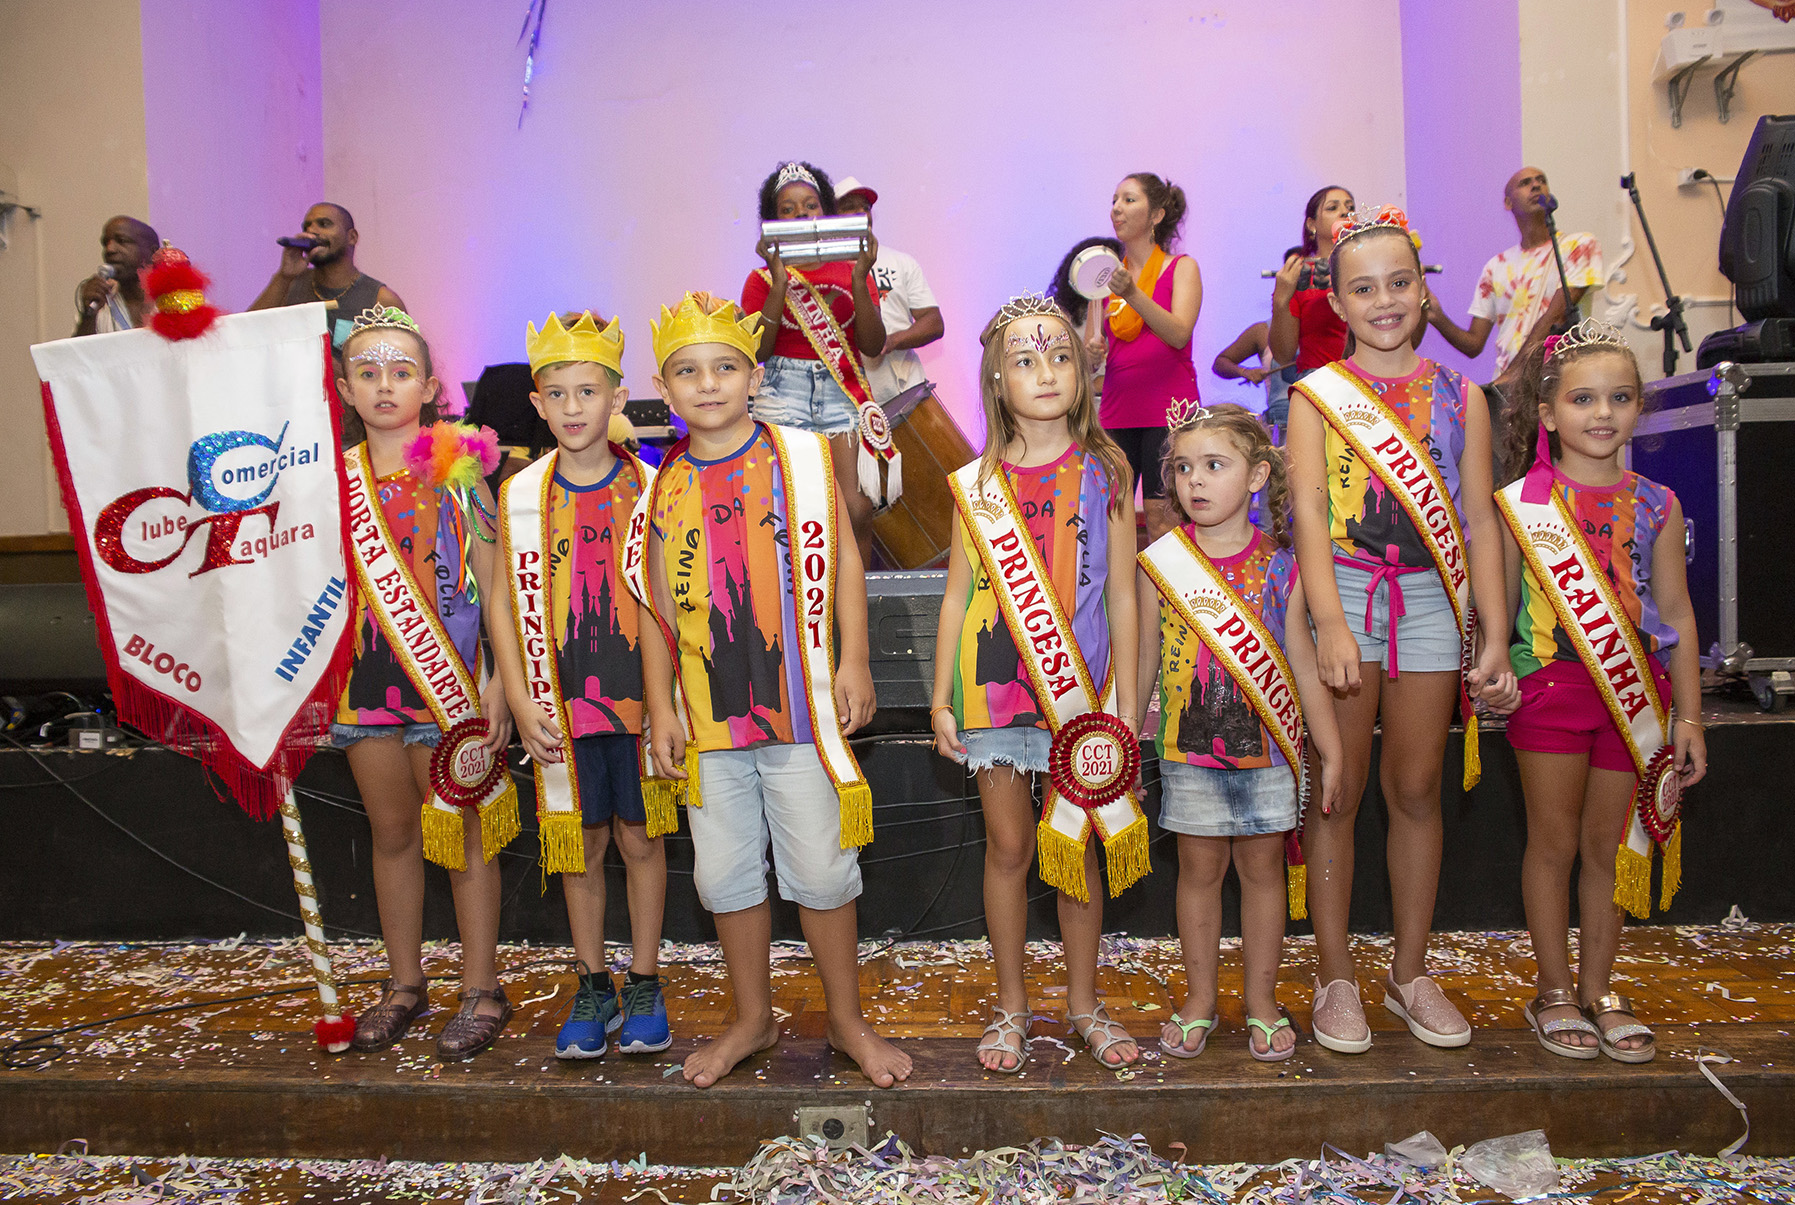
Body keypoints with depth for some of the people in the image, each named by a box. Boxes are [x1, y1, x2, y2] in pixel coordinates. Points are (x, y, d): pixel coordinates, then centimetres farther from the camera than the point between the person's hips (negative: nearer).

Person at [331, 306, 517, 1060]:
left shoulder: (458, 472, -4)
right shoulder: (335, 477, 6)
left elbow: (493, 585, -5)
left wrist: (500, 681, -11)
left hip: (448, 673, -4)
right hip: (366, 673, 4)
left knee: (461, 832, 5)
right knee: (392, 833, 14)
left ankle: (481, 989, 17)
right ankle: (405, 984, 28)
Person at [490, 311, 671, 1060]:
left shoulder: (648, 490, -1)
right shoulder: (521, 495, 2)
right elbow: (511, 609, 2)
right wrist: (522, 704, -4)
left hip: (638, 695, -1)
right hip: (562, 703, 1)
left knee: (641, 836, 8)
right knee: (579, 843, 10)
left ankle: (644, 985, 22)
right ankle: (593, 989, 25)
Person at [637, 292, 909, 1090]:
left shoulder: (800, 456, 0)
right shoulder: (665, 487, 6)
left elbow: (841, 560, 0)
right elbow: (660, 604, 9)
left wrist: (854, 661, -7)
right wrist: (659, 706, 5)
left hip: (800, 702, -3)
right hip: (709, 713, 3)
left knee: (820, 868, 5)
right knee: (724, 872, 12)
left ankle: (848, 1021, 24)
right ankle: (753, 1018, 32)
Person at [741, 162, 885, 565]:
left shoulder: (851, 271, 14)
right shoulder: (763, 280, 9)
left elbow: (873, 346, 2)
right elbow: (758, 351, -5)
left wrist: (859, 280, -9)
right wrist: (779, 283, -11)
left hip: (842, 392, 1)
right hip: (785, 393, -1)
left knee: (857, 509, -10)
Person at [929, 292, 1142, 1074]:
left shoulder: (1106, 473, 1)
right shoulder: (976, 484, 3)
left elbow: (1122, 596, 2)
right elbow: (958, 596, 5)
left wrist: (1125, 700, 0)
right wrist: (940, 699, 2)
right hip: (995, 685, 1)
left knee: (1077, 848, 9)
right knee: (1009, 846, 8)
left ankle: (1083, 1000, 27)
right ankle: (1011, 1005, 24)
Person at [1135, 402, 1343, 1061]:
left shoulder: (1278, 564, -2)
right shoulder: (1160, 561, -4)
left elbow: (1304, 665, 3)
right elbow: (1144, 661, 4)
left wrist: (1333, 754, 5)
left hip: (1267, 749, 1)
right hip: (1189, 748, 0)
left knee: (1262, 865, 10)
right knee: (1199, 867, 9)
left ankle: (1262, 1000, 25)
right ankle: (1199, 999, 24)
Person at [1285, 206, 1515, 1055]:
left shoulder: (1459, 396, 8)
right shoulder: (1316, 396, 0)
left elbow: (1478, 520, 6)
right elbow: (1308, 514, -11)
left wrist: (1494, 634, -1)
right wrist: (1331, 623, -24)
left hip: (1431, 600, 3)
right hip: (1342, 594, -2)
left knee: (1416, 790, 9)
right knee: (1337, 794, 3)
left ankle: (1409, 973, 24)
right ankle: (1336, 978, 16)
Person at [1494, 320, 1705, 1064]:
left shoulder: (1656, 507, 4)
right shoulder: (1521, 503, -4)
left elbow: (1676, 612, 6)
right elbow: (1499, 605, 0)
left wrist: (1688, 714, 4)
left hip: (1632, 693, 3)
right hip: (1549, 687, -2)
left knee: (1608, 845, 11)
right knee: (1554, 842, 7)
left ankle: (1597, 989, 27)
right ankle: (1553, 992, 21)